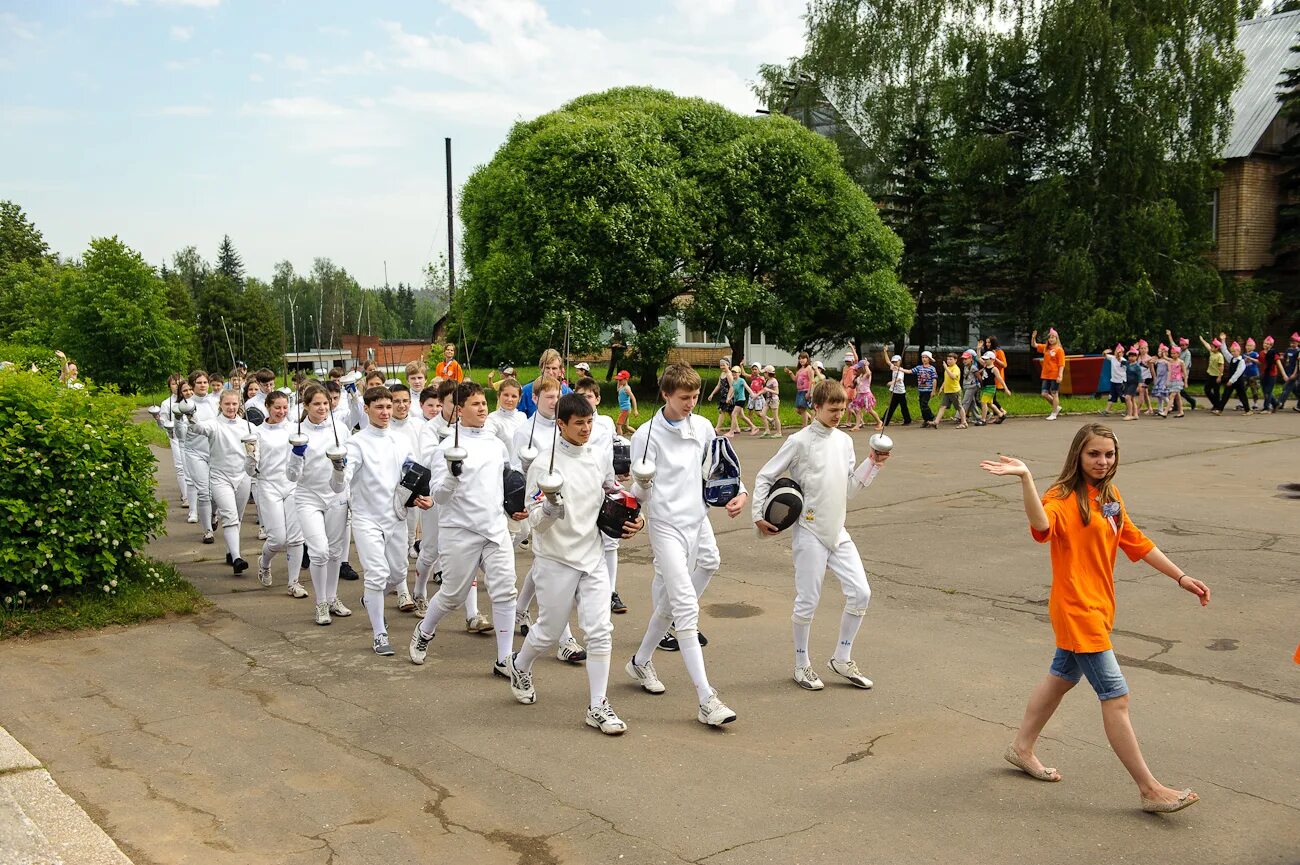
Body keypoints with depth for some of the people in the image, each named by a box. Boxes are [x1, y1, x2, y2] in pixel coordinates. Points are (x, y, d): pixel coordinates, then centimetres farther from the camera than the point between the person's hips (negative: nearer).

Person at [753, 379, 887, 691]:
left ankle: (842, 659, 18)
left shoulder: (845, 441, 10)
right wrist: (759, 516, -9)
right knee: (808, 601, 1)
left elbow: (850, 488, 13)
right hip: (810, 532, -6)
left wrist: (873, 464, 2)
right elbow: (764, 477, -3)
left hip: (838, 531, 6)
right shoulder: (800, 441, -8)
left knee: (860, 593, 0)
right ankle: (802, 666, 19)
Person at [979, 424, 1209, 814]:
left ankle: (1022, 748, 38)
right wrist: (1026, 478, -52)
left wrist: (1181, 577, 16)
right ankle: (1150, 789, 5)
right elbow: (1042, 525, -41)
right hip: (1077, 610, -9)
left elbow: (1137, 542, 15)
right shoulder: (1063, 497, -18)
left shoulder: (1110, 497, 8)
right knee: (1116, 697, -4)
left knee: (1062, 677, 21)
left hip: (1098, 606, 9)